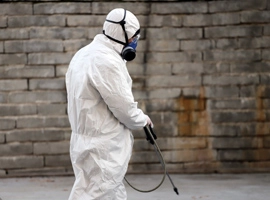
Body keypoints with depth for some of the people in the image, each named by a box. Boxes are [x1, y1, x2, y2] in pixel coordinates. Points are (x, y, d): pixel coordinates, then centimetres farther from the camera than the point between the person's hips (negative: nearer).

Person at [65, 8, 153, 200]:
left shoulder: (83, 55, 11)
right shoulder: (107, 61, -19)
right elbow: (124, 108, -16)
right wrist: (143, 119, 4)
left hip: (87, 140, 10)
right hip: (103, 150, -10)